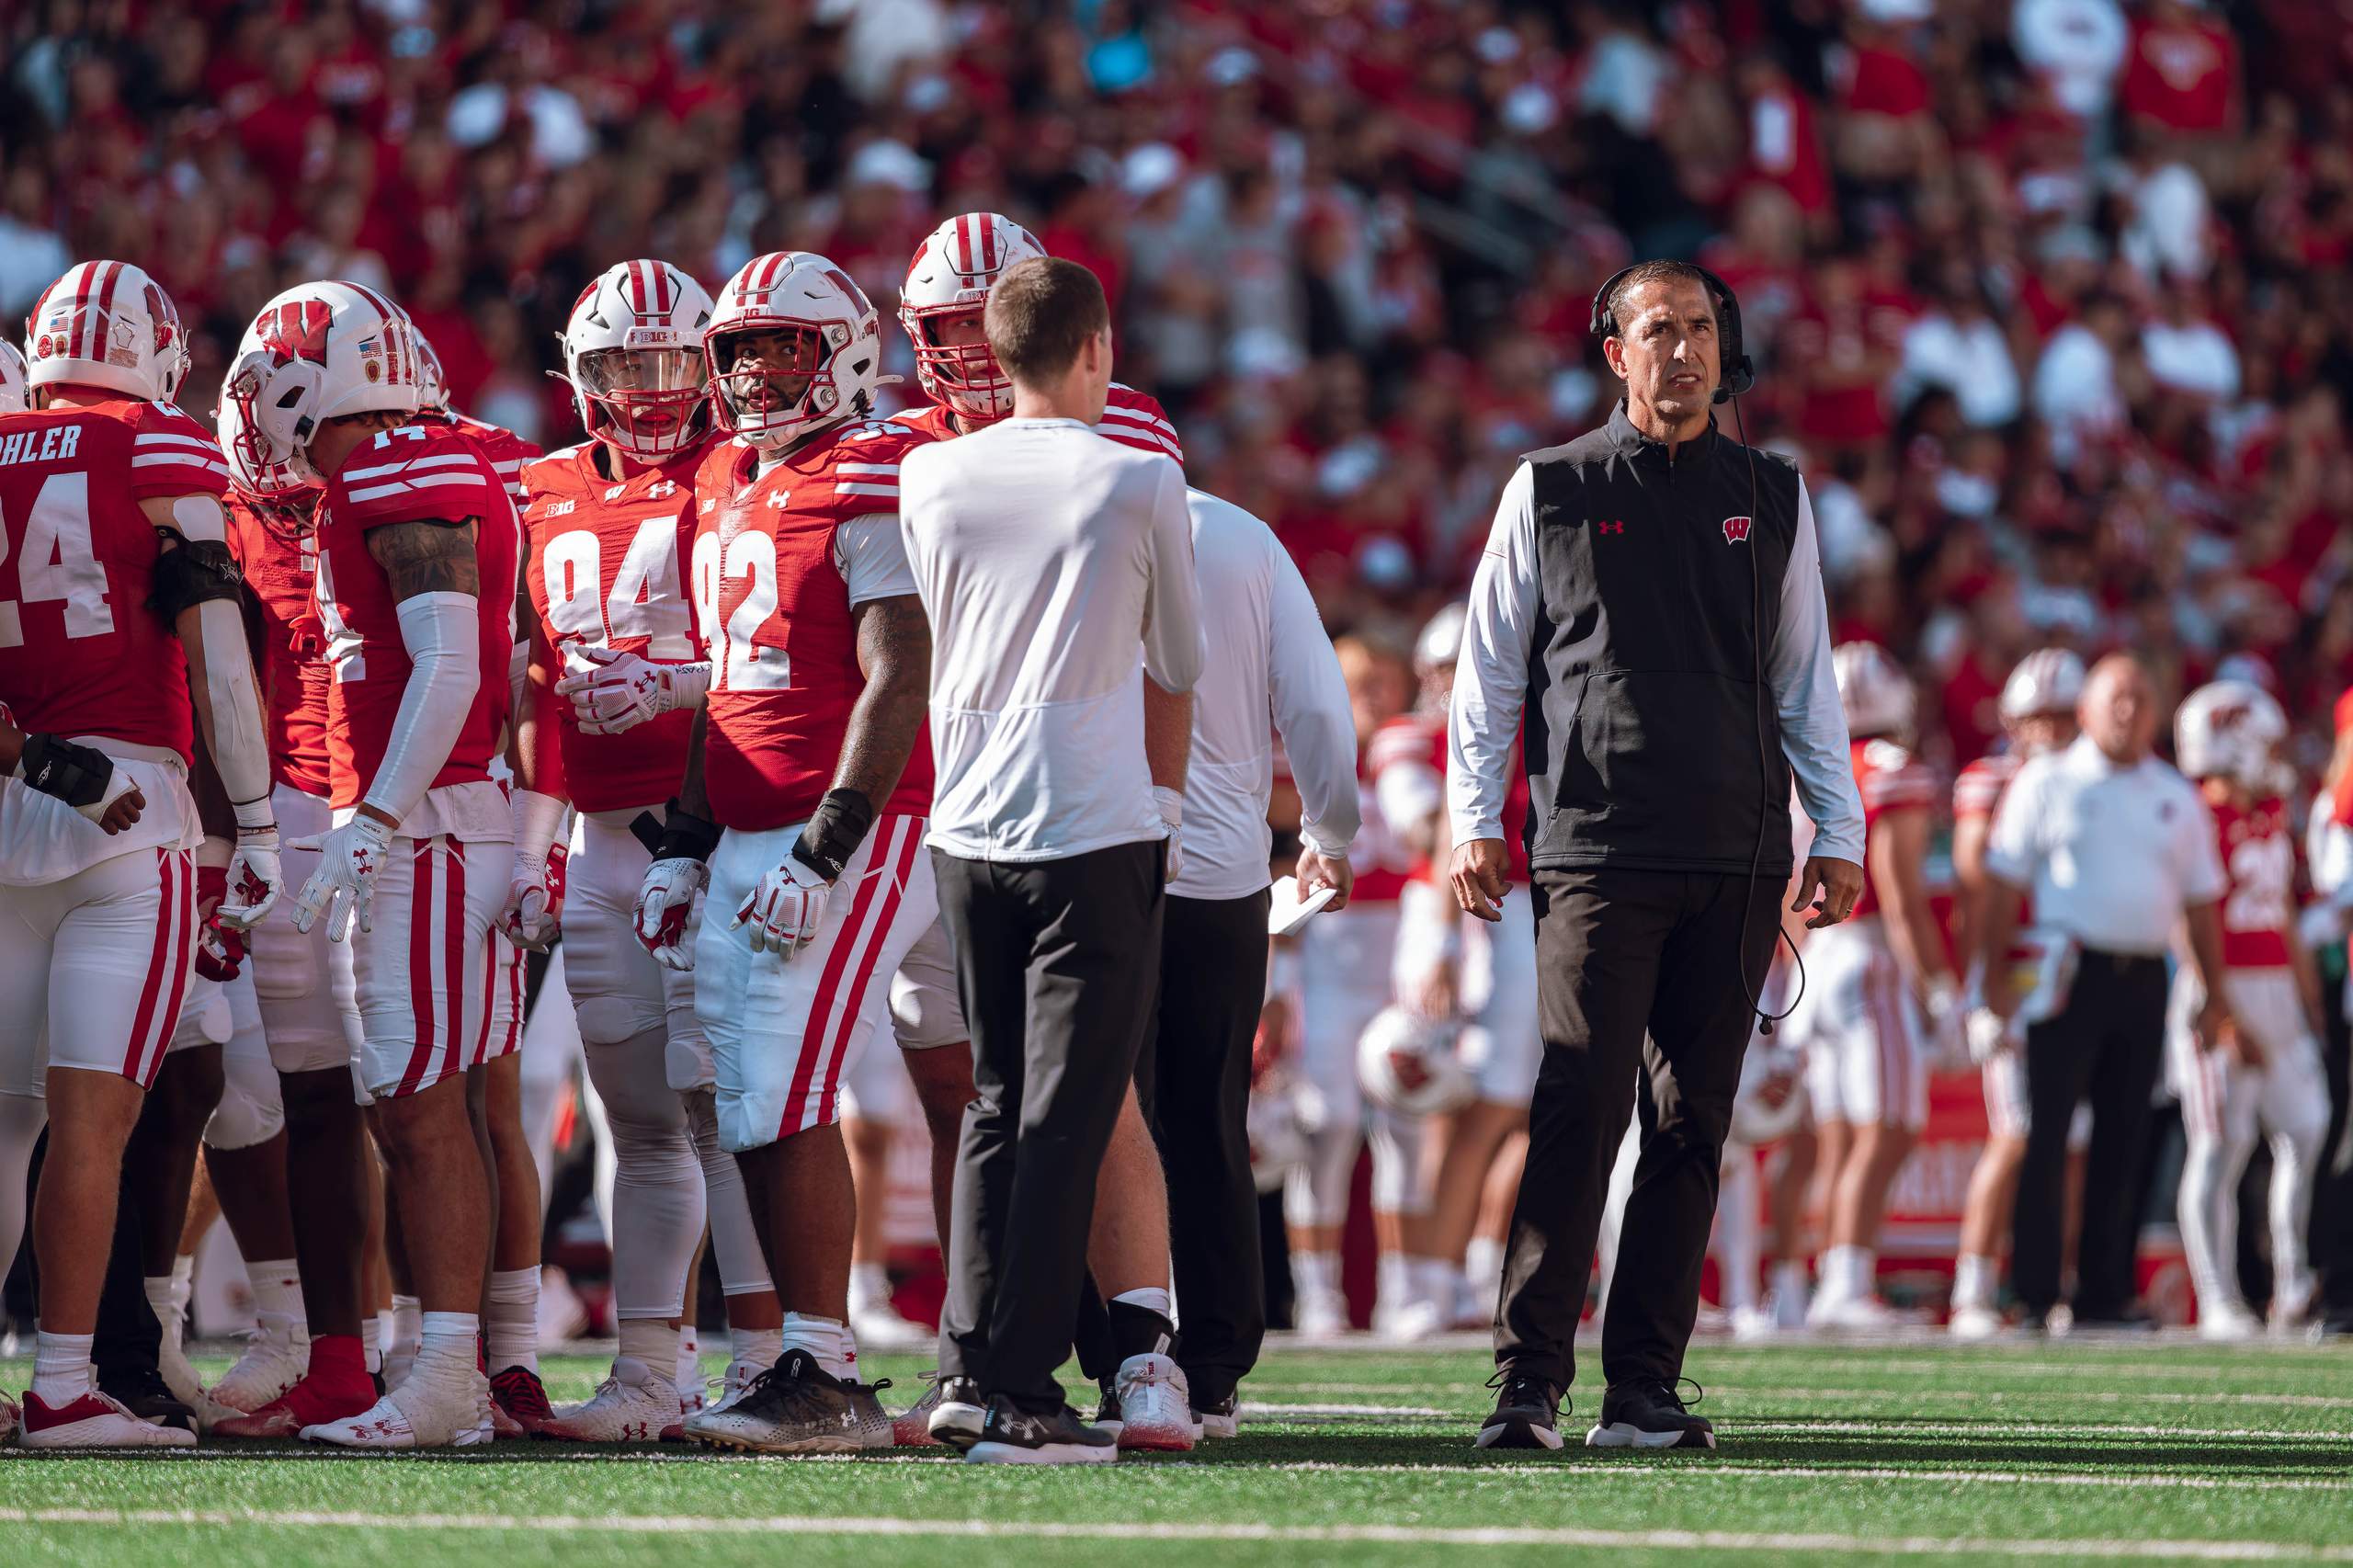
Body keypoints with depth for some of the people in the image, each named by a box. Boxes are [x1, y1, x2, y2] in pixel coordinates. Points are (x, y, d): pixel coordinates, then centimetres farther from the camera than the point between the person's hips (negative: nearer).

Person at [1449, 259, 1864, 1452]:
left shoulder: (1771, 499, 14)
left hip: (1736, 863, 3)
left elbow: (1805, 679, 19)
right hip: (1596, 852, -3)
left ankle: (1643, 1387, 5)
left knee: (1691, 1127, 2)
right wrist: (1472, 820, 1)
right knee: (1579, 1115, -12)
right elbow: (1489, 670, 9)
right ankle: (1529, 1383, -12)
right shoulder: (1550, 492, 7)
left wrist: (1837, 832, 13)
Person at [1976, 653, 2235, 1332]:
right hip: (2073, 968, -4)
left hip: (2144, 981, 4)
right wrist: (1996, 975, -6)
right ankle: (2033, 1295, -6)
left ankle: (2106, 1292, 11)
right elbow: (2006, 882, 1)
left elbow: (2201, 901, 18)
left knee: (2123, 1140, 5)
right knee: (2046, 1136, -7)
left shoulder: (2177, 798, 14)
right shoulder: (2047, 783, 2)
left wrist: (2215, 997, 14)